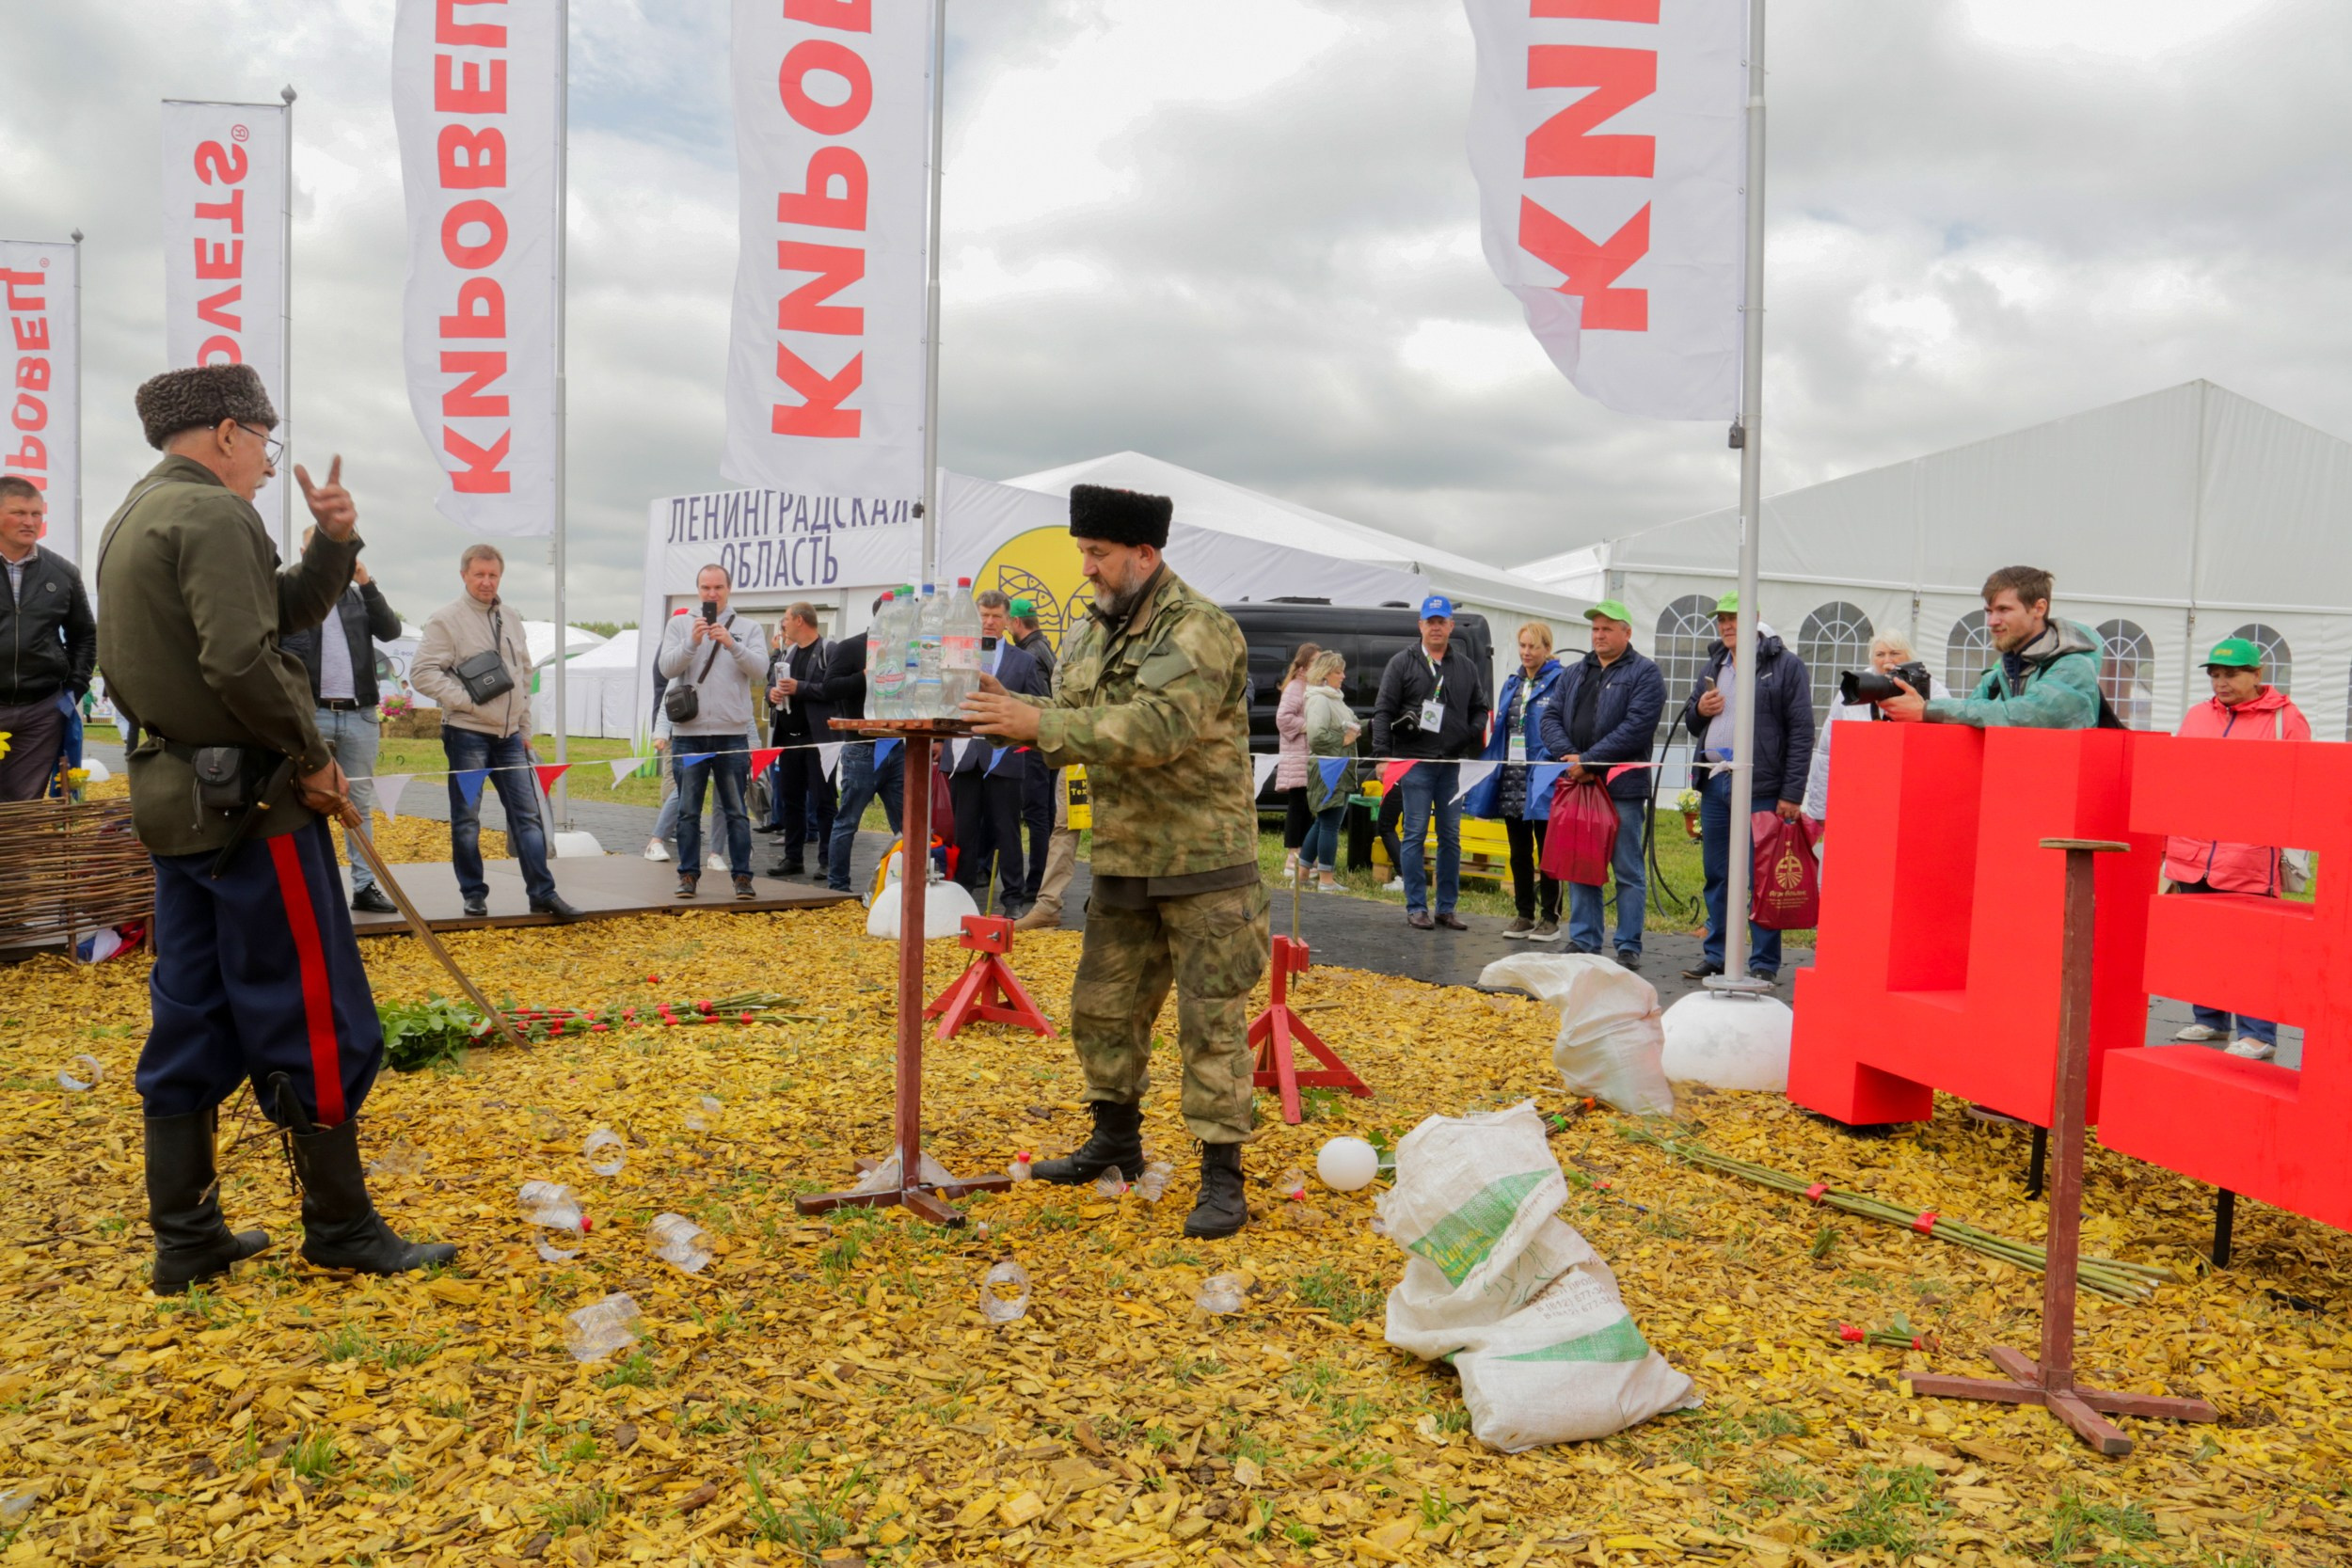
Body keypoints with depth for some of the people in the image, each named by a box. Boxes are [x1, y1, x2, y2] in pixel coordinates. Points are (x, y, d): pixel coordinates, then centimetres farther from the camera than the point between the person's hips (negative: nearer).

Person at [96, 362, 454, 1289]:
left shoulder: (130, 521, 17)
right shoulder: (213, 515, -14)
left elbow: (288, 611, 17)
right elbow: (244, 661, -24)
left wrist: (334, 539, 2)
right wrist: (312, 757, -13)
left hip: (174, 797, 10)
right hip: (249, 799, -10)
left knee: (190, 1021, 12)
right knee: (316, 1021, -1)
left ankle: (186, 1239, 19)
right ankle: (341, 1229, 8)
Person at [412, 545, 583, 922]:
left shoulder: (511, 621, 12)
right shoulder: (446, 619, -7)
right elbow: (423, 673, -12)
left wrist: (525, 727, 16)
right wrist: (465, 699, -18)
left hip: (509, 736, 5)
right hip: (467, 734, -5)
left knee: (528, 814, 3)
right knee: (467, 819, 4)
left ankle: (543, 893, 6)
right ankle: (474, 894, 14)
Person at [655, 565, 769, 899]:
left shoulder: (749, 628, 8)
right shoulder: (679, 625, 9)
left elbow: (760, 668, -8)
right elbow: (667, 667, -4)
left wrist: (732, 644, -22)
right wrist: (692, 642, -20)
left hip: (732, 734, -1)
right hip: (688, 734, 1)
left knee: (736, 812, 3)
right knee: (688, 811, 5)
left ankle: (742, 876, 8)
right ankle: (688, 875, 13)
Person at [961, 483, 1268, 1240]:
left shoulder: (1202, 631, -16)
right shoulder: (1090, 633, 11)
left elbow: (1159, 729, -29)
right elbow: (1072, 732, 13)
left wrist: (1038, 721, -29)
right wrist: (1010, 707, -7)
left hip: (1203, 863, -8)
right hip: (1121, 859, 8)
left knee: (1210, 1020, -2)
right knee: (1103, 1006, 16)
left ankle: (1222, 1176, 8)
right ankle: (1116, 1141, 35)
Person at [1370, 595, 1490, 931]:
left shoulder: (1466, 666, 13)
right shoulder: (1402, 663, 2)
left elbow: (1479, 708, 20)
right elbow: (1383, 711, -2)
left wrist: (1474, 734, 0)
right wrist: (1383, 754, -12)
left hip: (1453, 764, 4)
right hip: (1415, 762, -4)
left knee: (1451, 837, 6)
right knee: (1414, 835, -1)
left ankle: (1446, 908, 14)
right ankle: (1416, 907, 6)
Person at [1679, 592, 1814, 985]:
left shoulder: (1786, 666, -3)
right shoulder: (1714, 665, 18)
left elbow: (1801, 733, -8)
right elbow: (1691, 723, 26)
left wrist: (1791, 793, -14)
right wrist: (1699, 710, 1)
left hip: (1759, 788, -6)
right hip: (1714, 781, 6)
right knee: (1716, 875, 12)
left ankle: (1764, 964, 4)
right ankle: (1715, 955, 21)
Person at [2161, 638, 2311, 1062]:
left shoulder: (2286, 720, 1)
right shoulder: (2195, 718, 14)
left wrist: (2284, 843, -9)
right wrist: (2170, 847, 15)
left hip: (2250, 863, -5)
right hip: (2191, 857, 5)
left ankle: (2257, 1033, 9)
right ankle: (2210, 1021, 26)